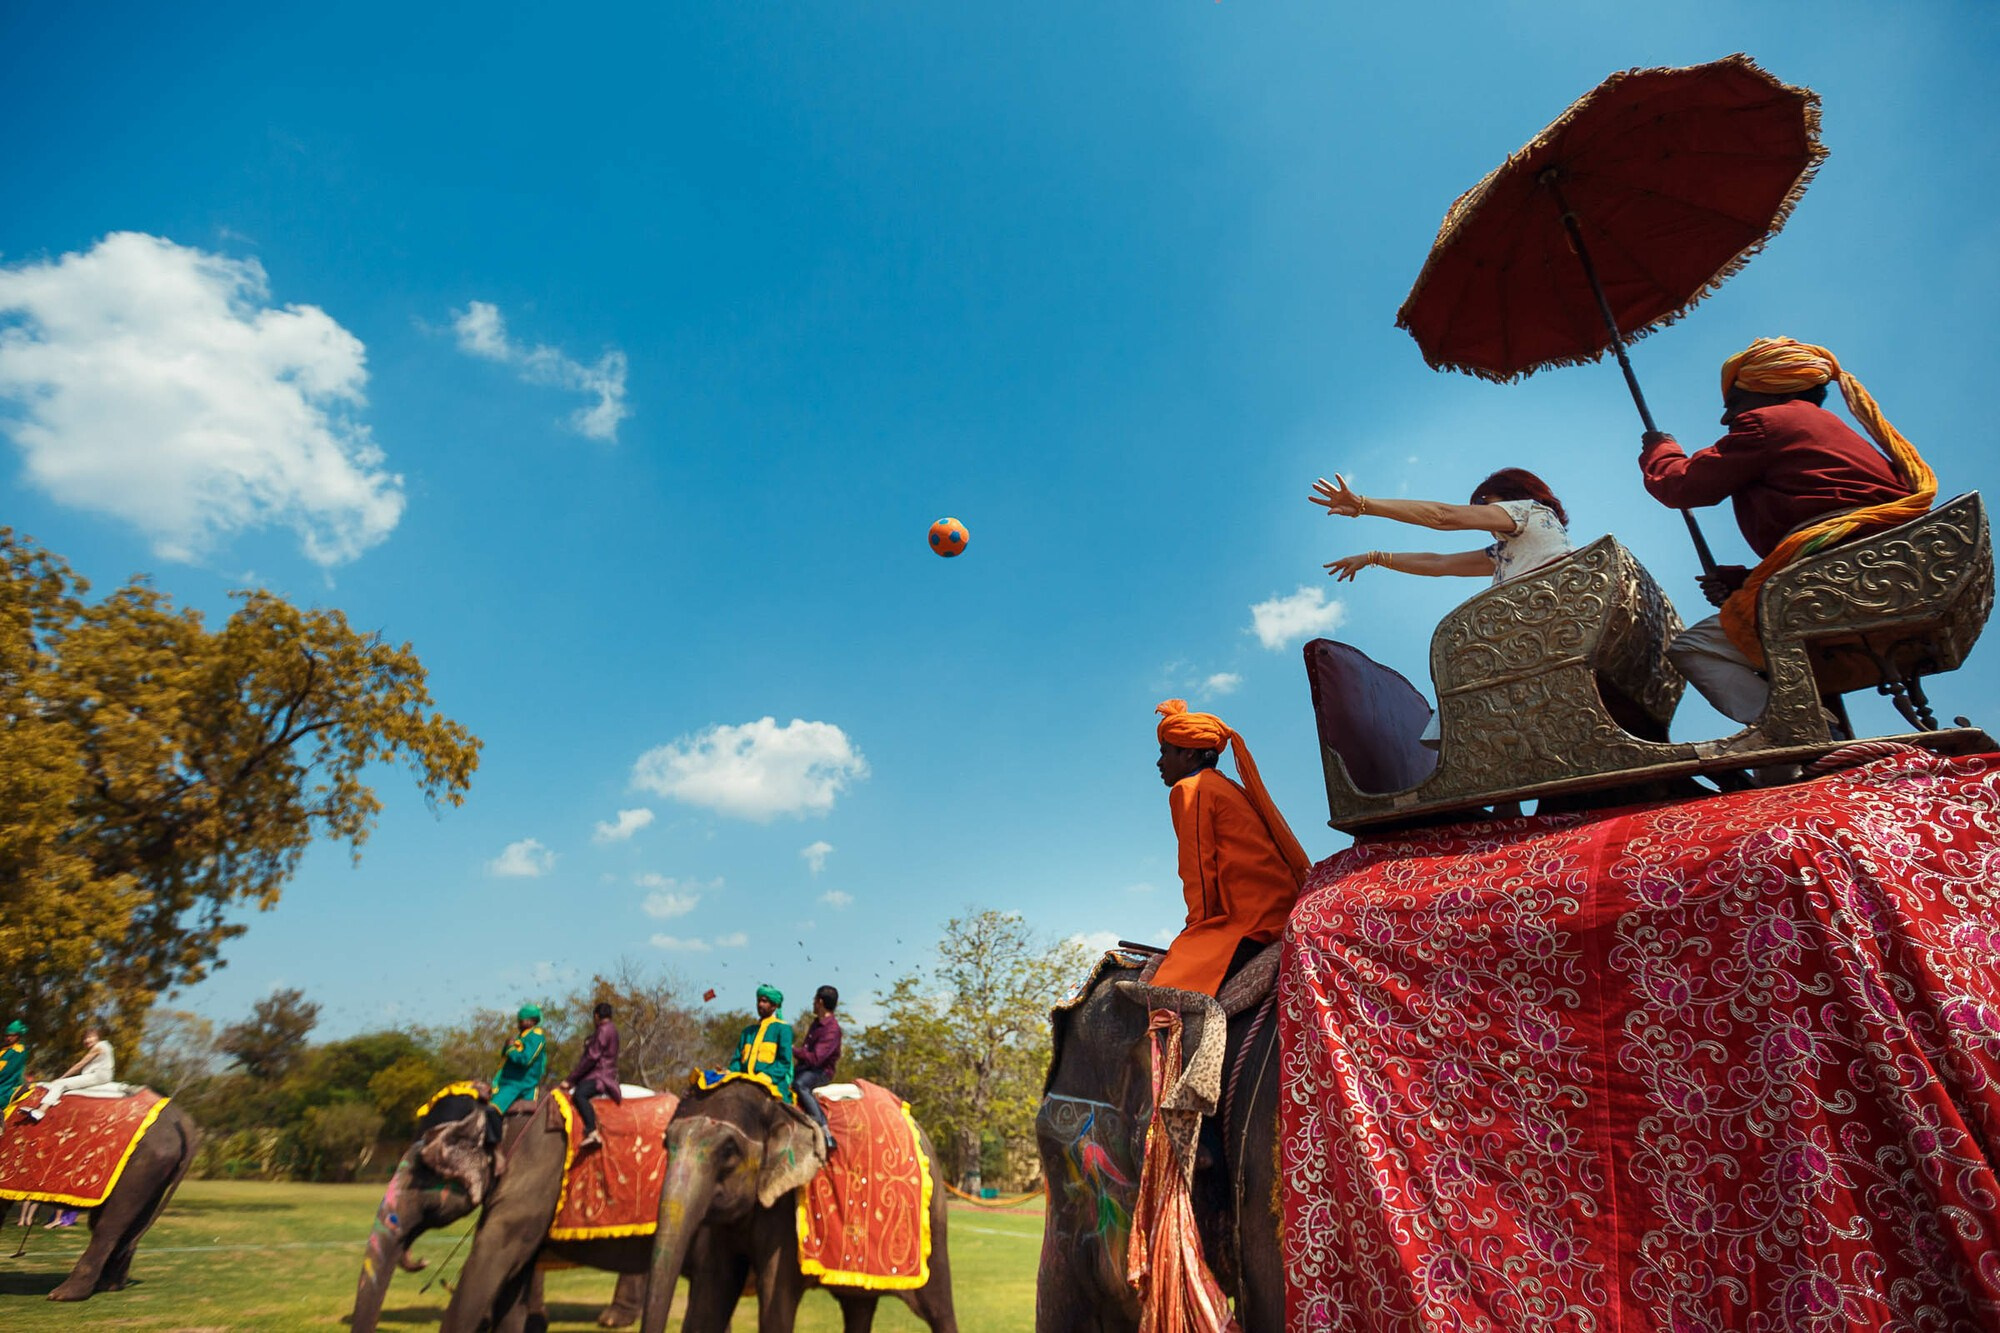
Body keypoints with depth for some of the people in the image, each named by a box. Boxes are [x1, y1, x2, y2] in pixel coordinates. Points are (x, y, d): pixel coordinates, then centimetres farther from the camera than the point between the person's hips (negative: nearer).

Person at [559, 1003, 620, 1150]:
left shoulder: (604, 1029, -8)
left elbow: (592, 1057, -15)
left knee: (578, 1094, -35)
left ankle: (593, 1133, -49)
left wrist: (570, 1079, -13)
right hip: (599, 1074, 11)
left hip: (600, 1076, -11)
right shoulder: (611, 1029, 21)